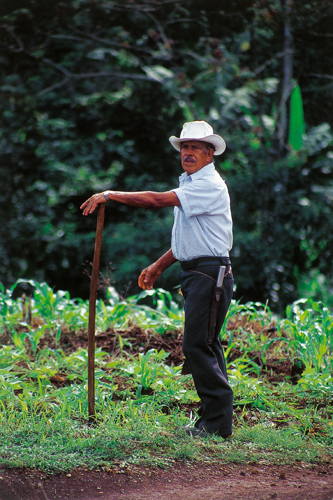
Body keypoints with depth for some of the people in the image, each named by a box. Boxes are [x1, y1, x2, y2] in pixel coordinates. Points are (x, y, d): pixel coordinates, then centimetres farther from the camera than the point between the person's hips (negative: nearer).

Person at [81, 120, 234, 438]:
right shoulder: (190, 184, 20)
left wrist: (110, 195, -18)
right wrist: (158, 267, 26)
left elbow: (157, 200, -24)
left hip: (209, 276, -11)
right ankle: (216, 419, 16)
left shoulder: (209, 185, -14)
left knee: (197, 346, -12)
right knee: (205, 346, 11)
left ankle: (217, 422, -8)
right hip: (195, 274, 11)